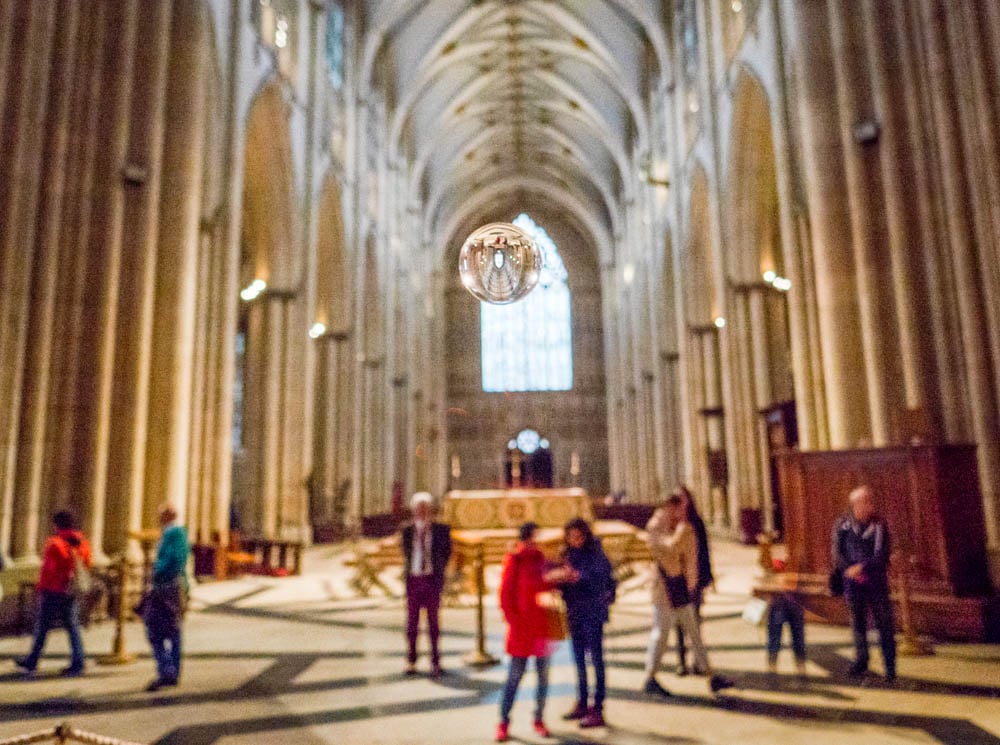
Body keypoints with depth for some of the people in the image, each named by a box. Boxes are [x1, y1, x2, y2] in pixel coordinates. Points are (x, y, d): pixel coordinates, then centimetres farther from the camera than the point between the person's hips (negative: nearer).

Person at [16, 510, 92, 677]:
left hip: (54, 592, -5)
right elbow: (89, 566, 11)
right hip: (73, 593, 5)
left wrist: (40, 588, -2)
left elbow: (48, 569, -12)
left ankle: (31, 663, 20)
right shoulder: (82, 544, 5)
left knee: (42, 627, 9)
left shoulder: (55, 543, -12)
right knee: (73, 627, 8)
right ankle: (77, 664, 4)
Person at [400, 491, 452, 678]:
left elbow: (447, 551, 9)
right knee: (412, 621, 8)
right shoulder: (407, 530, 2)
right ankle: (411, 661, 20)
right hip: (413, 579, 1)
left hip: (432, 580, -1)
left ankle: (435, 663, 15)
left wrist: (438, 570, 6)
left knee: (433, 621, 5)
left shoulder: (441, 530, -2)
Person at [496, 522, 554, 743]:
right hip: (522, 628, -5)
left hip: (543, 626, 5)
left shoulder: (540, 557, 8)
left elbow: (544, 586, 13)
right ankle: (504, 722, 9)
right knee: (515, 676, -1)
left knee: (543, 676, 9)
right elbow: (505, 595, -7)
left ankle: (539, 719, 21)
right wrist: (514, 622, -11)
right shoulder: (514, 560, -7)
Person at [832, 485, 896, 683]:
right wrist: (850, 571, -11)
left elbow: (883, 554, -9)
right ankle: (861, 661, 25)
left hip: (876, 579, -1)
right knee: (857, 621, 10)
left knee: (884, 622, 0)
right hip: (852, 581, 1)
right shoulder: (842, 525, -1)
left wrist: (861, 567, -17)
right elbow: (838, 552, 1)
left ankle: (890, 668, 9)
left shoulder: (879, 525, -3)